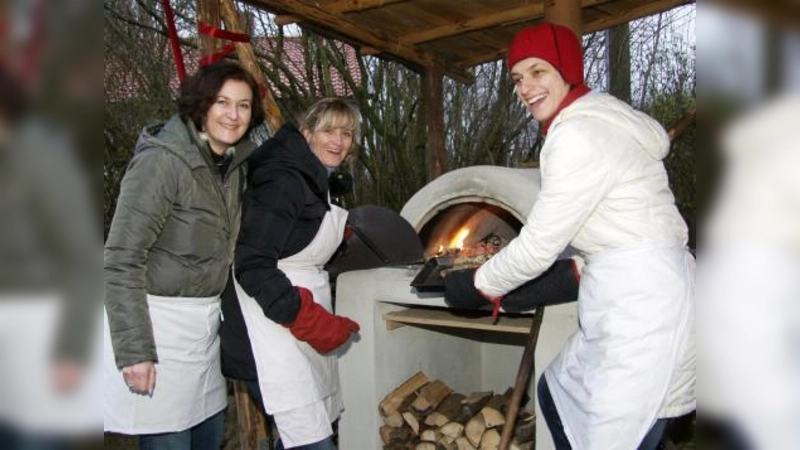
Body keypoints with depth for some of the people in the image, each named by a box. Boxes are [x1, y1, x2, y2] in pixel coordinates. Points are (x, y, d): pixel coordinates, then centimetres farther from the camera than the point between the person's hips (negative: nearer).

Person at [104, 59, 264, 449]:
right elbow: (121, 262, -19)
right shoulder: (161, 161, -17)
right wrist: (134, 350, -20)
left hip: (205, 324, 8)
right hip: (156, 322, -7)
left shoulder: (233, 163, 6)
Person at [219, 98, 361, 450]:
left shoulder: (315, 180, 16)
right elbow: (252, 263, -21)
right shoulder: (283, 180, -15)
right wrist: (308, 320, -22)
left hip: (303, 321, 10)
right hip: (274, 328, -10)